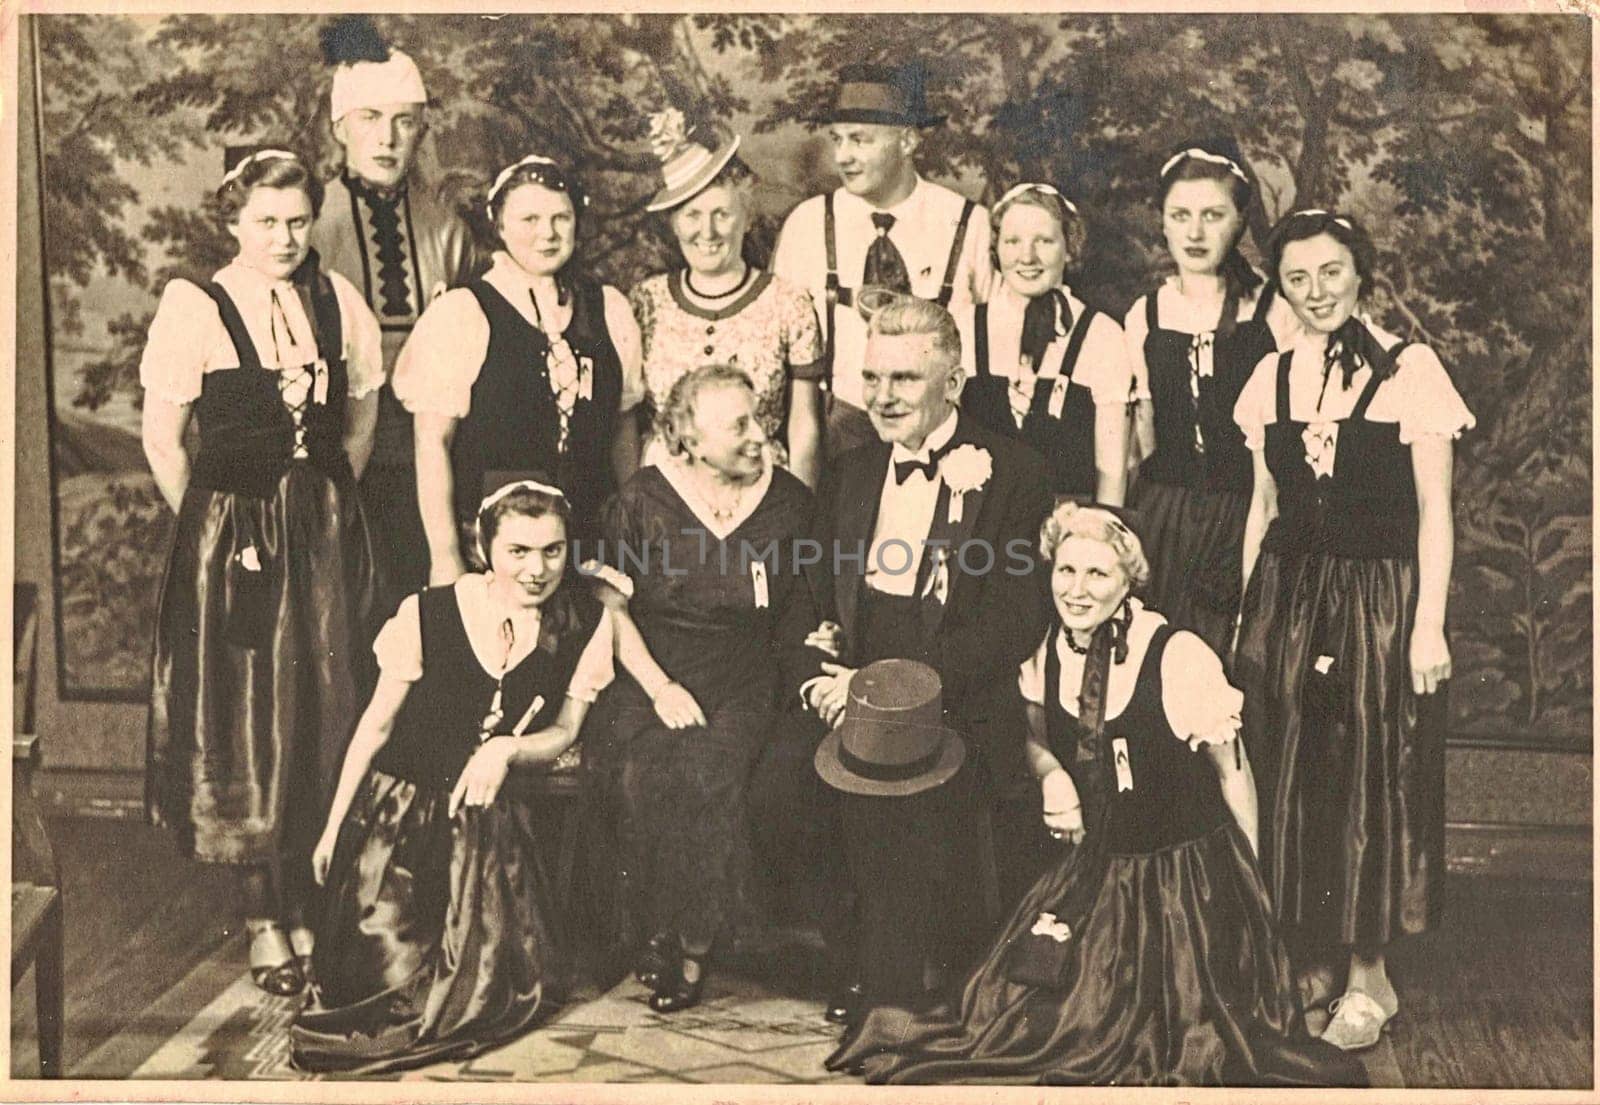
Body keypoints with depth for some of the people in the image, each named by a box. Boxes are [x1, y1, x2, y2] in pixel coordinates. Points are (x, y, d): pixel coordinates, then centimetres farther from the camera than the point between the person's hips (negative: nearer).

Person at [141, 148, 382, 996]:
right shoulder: (194, 307, -6)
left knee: (326, 713, 6)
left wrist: (326, 502, 10)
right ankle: (264, 918, 14)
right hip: (232, 535, -3)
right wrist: (215, 525, -2)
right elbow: (162, 439, -4)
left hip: (328, 534, 4)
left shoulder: (336, 299, 5)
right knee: (246, 723, 2)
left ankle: (312, 905, 21)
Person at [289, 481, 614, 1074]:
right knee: (389, 972, -14)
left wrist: (507, 749, -20)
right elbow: (376, 726, 1)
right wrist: (334, 828, 6)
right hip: (400, 809, -1)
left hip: (491, 822, 2)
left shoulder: (586, 624, -6)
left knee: (501, 987, -12)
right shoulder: (427, 614, -9)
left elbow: (563, 731, 3)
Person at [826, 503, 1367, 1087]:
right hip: (1097, 870, 5)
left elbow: (1232, 770, -9)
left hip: (1192, 872, -4)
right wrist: (1052, 775, -8)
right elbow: (1037, 738, 16)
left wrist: (1248, 880, -2)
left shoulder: (1179, 656, -20)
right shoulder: (1046, 654, -4)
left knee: (1188, 1044, 4)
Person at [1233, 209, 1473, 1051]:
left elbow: (1433, 512, -6)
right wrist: (1246, 615, 11)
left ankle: (1367, 973, 17)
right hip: (1287, 596, 4)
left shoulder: (1410, 369, -6)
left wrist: (1429, 625, -11)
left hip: (1379, 596, -4)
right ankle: (1312, 962, 24)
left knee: (1374, 780, 3)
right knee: (1292, 781, 8)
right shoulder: (1272, 377, 7)